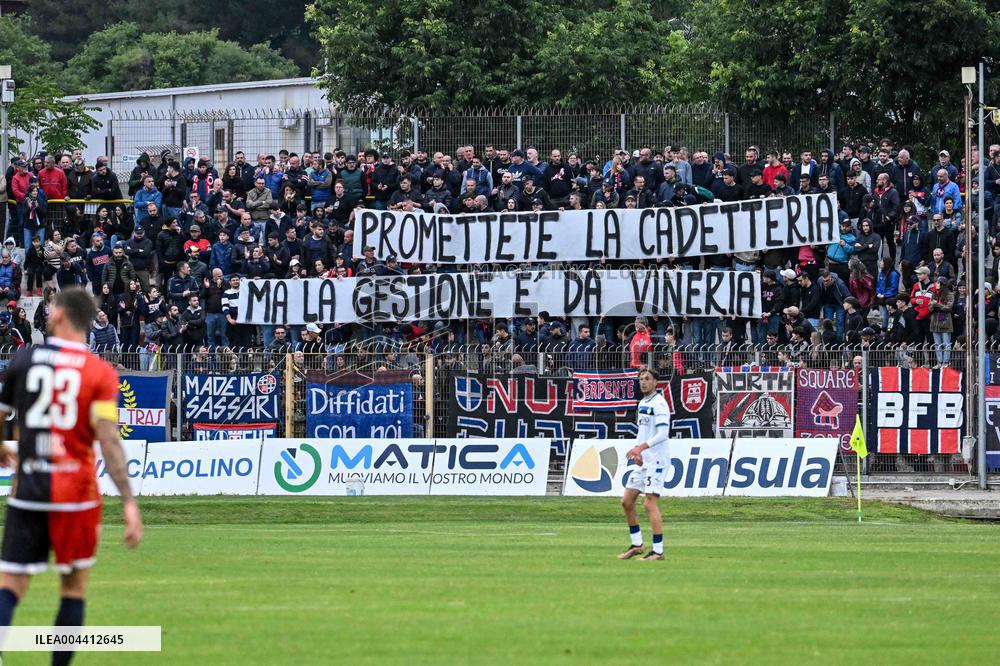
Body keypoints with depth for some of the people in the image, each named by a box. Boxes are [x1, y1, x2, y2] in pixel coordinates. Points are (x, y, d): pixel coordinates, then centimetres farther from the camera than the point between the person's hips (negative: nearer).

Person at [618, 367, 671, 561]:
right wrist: (638, 451, 11)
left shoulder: (659, 404, -12)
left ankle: (658, 551, -9)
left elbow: (662, 434, -21)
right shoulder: (643, 403, 16)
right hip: (643, 461, 9)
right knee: (627, 501, 8)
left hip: (656, 461, -9)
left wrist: (641, 447, -26)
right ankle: (636, 544, 18)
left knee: (650, 503, -12)